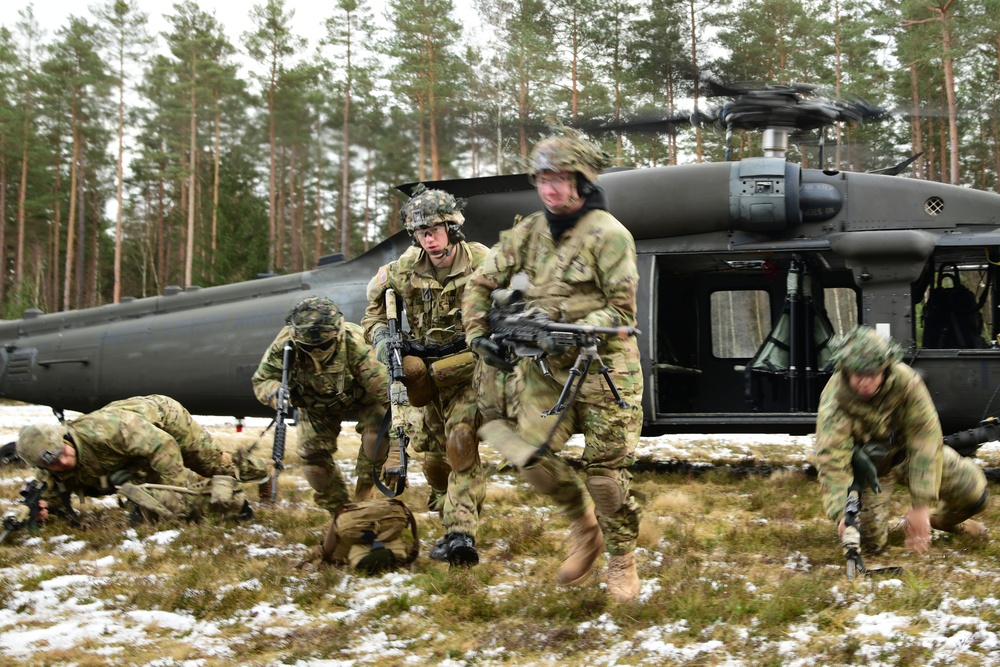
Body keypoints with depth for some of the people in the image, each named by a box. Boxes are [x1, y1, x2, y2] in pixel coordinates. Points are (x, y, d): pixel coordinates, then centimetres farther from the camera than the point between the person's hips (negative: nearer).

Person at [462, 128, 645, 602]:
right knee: (532, 455, -7)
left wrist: (573, 333, -24)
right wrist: (477, 333, 5)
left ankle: (621, 559, 20)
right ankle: (584, 529, 18)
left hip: (602, 367, -5)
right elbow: (481, 284, 16)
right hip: (545, 366, 5)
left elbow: (623, 309, -13)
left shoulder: (608, 234, -11)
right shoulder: (529, 232, 6)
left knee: (606, 473, -2)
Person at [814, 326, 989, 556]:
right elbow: (831, 461, -34)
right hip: (870, 466, -2)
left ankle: (944, 520, 23)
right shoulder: (833, 402, -32)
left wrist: (921, 505, -35)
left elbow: (925, 438, -30)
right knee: (870, 542, -11)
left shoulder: (905, 381, -29)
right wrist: (842, 515, -49)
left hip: (907, 452, 2)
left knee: (974, 490, -12)